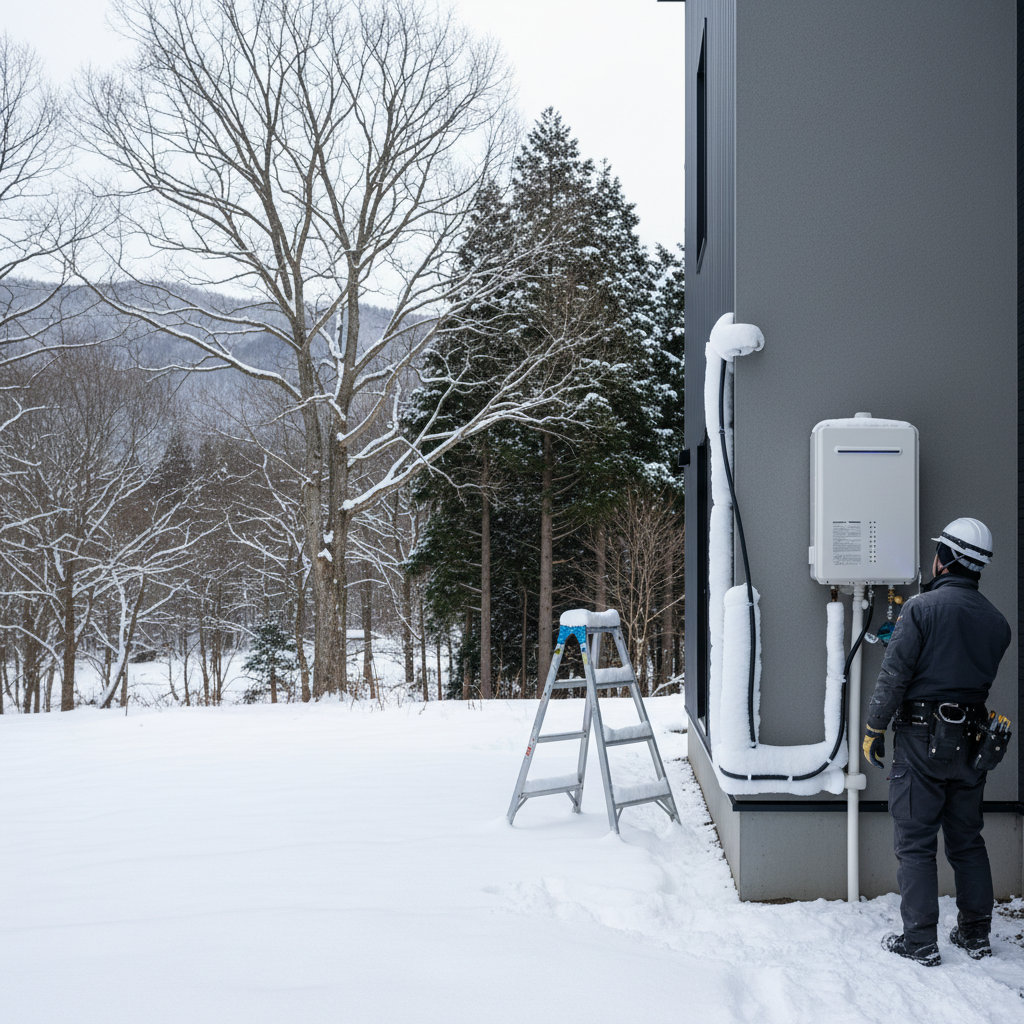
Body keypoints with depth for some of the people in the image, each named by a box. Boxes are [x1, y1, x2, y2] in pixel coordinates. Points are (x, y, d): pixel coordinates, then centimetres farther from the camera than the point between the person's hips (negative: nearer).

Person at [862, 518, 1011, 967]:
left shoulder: (921, 607, -12)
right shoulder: (996, 621, 6)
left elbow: (894, 675, -14)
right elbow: (984, 678, 11)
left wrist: (873, 729, -5)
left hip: (922, 740, -5)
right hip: (971, 739, 6)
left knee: (915, 844, 1)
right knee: (967, 841, 15)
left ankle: (920, 941, 2)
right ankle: (975, 934, 20)